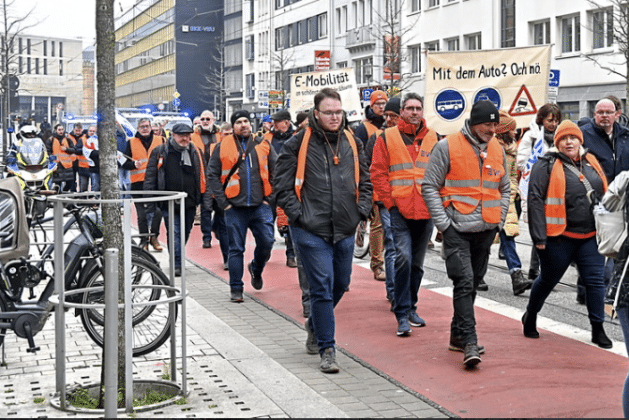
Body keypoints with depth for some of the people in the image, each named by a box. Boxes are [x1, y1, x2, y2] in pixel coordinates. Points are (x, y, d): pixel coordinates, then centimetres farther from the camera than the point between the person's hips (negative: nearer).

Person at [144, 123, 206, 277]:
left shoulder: (195, 153, 9)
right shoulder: (160, 152, -1)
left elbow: (202, 177, 13)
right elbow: (150, 177, -1)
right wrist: (150, 202, -7)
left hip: (190, 202, 3)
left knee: (185, 234, 13)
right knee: (174, 233, -9)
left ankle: (178, 260, 31)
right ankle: (177, 264, -8)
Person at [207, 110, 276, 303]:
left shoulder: (263, 145, 8)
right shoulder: (223, 147, 3)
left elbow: (276, 172, 9)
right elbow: (212, 175, 3)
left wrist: (270, 198, 1)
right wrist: (223, 202, -3)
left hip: (260, 206, 1)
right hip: (235, 207, -1)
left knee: (266, 242, -2)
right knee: (236, 249, 2)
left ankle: (256, 269, 29)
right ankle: (236, 288, 13)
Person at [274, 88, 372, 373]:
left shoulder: (352, 143, 10)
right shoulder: (298, 145, -5)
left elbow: (364, 181, 18)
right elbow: (283, 186, -2)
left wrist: (361, 211, 6)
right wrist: (298, 214, -10)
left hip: (345, 230, 5)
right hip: (311, 231, -5)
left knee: (340, 284, 16)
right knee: (322, 287, -8)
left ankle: (315, 325, 42)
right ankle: (327, 350, -1)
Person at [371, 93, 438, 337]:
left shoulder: (434, 139, 9)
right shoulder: (387, 138, 1)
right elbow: (378, 173, 0)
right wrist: (390, 202, -6)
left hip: (426, 212, 4)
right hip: (399, 211, -3)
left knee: (417, 263, 13)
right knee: (403, 258, -15)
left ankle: (410, 308, 27)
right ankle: (402, 315, -10)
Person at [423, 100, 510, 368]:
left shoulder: (497, 150, 11)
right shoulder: (448, 147, -6)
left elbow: (504, 188, 22)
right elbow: (430, 186, -5)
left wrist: (499, 220, 11)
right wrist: (443, 222, -11)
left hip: (486, 230, 6)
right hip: (457, 228, -6)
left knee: (473, 283, 13)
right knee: (464, 282, -13)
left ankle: (458, 336, 26)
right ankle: (469, 343, -14)